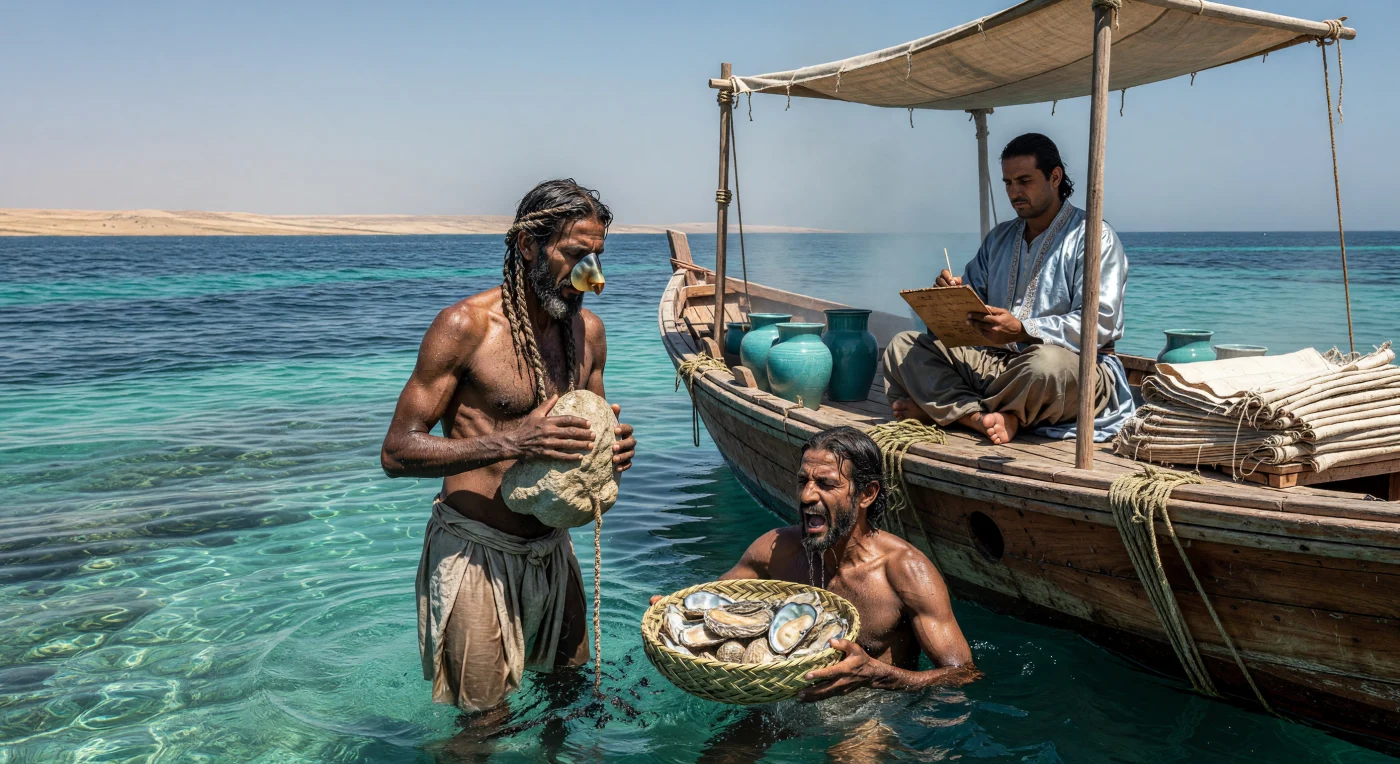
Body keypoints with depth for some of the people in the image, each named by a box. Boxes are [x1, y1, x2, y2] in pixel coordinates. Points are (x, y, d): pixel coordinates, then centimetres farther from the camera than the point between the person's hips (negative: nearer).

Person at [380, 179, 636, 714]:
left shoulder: (588, 330, 4)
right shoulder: (466, 325, -15)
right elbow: (397, 452, -16)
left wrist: (615, 445, -7)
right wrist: (511, 442, -28)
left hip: (552, 546, 6)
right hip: (475, 554, -6)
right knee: (485, 715, 9)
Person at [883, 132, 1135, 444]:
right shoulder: (998, 238, 19)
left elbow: (1099, 323, -15)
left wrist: (1021, 330, -29)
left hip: (1080, 366, -6)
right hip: (998, 360, 6)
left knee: (1048, 363, -44)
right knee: (904, 345, -7)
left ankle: (941, 408, -17)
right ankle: (979, 417, -31)